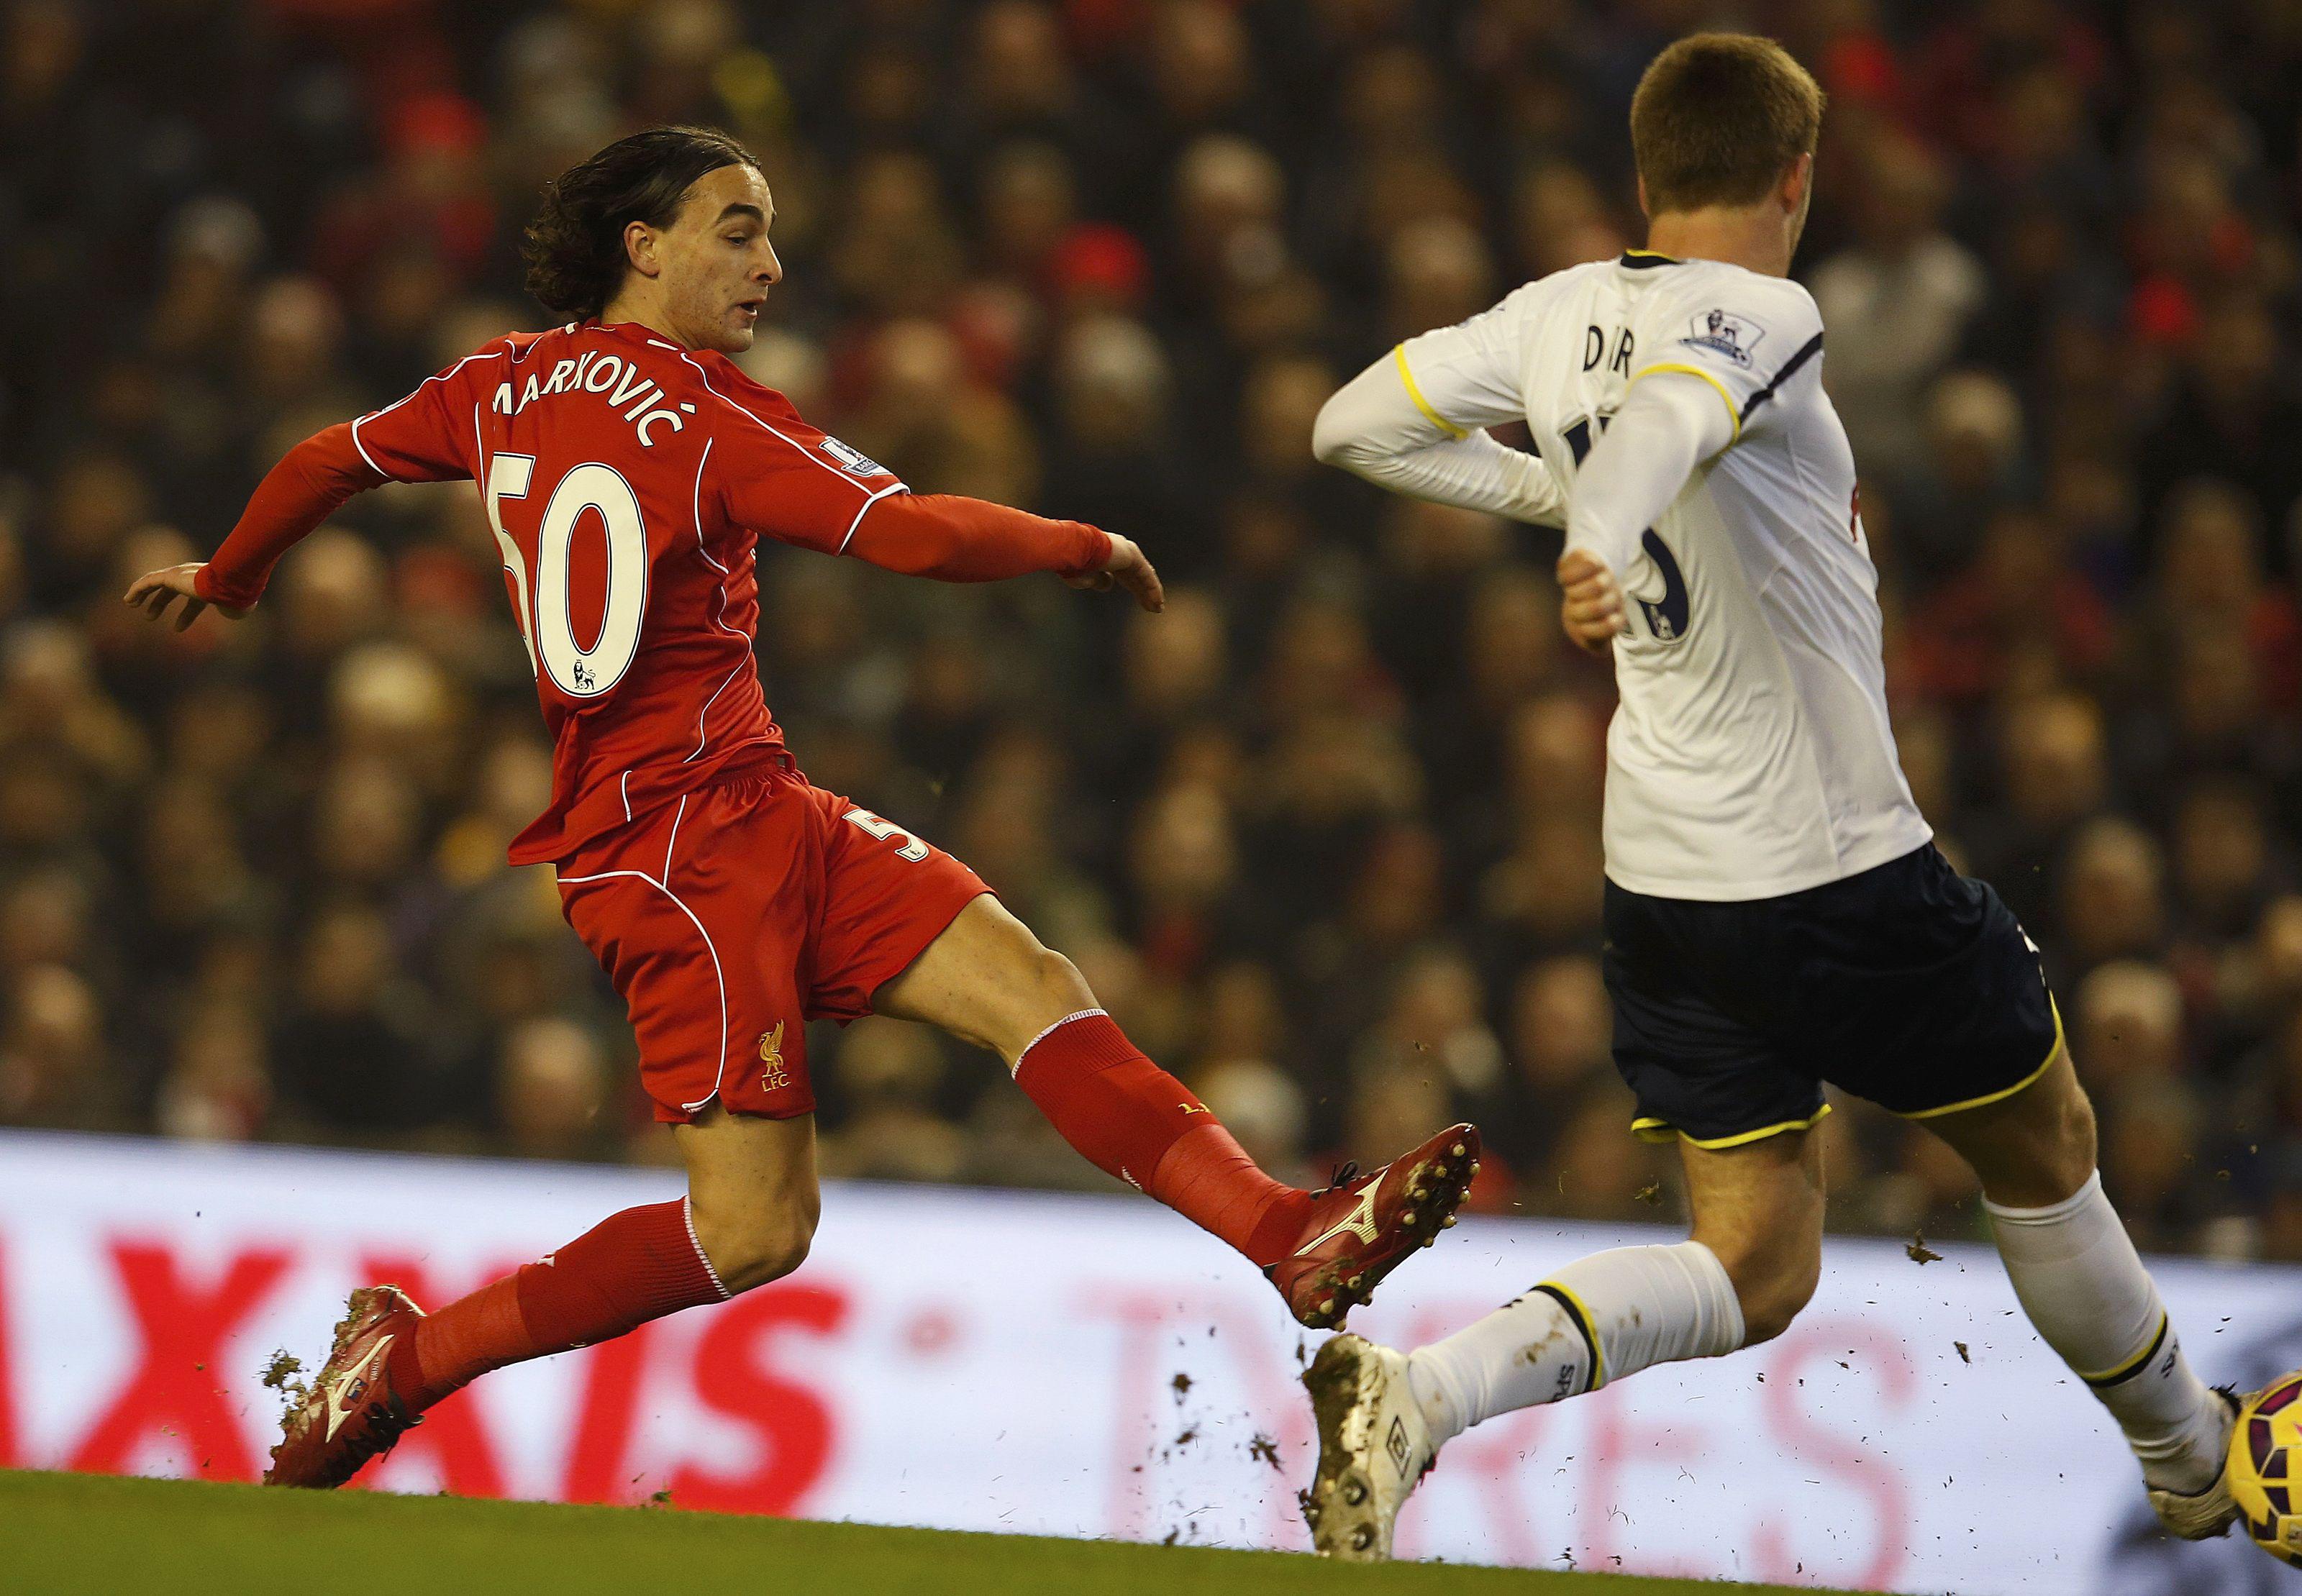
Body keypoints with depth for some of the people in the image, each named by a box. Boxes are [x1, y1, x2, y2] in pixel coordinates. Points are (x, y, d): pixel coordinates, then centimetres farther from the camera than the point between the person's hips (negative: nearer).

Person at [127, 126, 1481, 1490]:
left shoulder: (502, 388, 12)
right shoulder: (705, 411, -11)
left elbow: (326, 462, 25)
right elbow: (915, 535, -17)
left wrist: (225, 581, 44)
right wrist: (1090, 548, 0)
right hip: (695, 833, -9)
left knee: (1032, 987, -5)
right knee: (754, 1227, -12)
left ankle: (1296, 1237, -17)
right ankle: (406, 1356, -1)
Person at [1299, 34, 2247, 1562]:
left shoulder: (1559, 315, 6)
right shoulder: (1764, 318, -14)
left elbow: (1355, 426, 16)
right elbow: (1664, 410, -37)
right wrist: (1602, 536, -56)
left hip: (1665, 876, 7)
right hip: (1844, 866, -7)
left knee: (1757, 1266, 7)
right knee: (2044, 1148, 17)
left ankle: (1421, 1392, -16)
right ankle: (2195, 1462, 36)